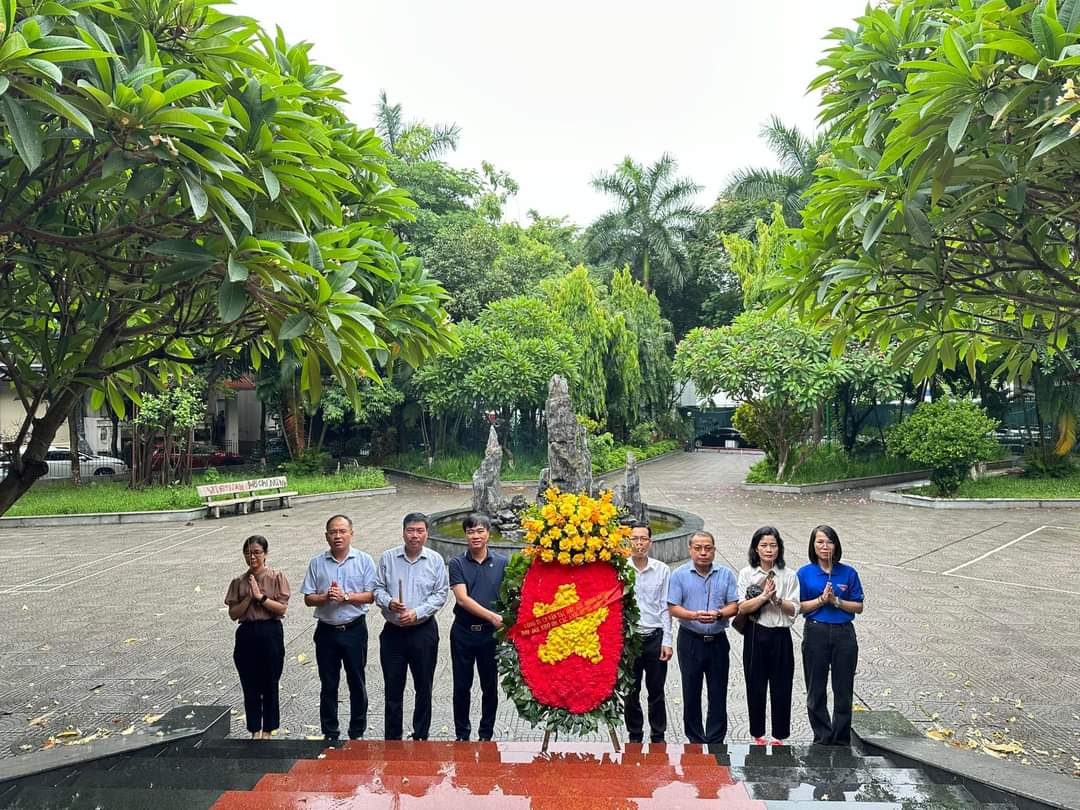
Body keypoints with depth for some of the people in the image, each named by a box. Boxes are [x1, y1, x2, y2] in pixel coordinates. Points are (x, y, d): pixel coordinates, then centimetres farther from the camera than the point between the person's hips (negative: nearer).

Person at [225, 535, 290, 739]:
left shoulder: (277, 577, -4)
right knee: (250, 686, 8)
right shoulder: (239, 582, 4)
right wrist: (250, 597, -13)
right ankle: (255, 730, 22)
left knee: (270, 684, 6)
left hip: (270, 633, -3)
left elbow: (282, 608, -10)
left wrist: (261, 597, -17)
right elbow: (233, 614, 0)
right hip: (246, 634, 3)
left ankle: (267, 730, 21)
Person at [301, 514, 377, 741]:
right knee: (328, 685, 9)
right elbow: (308, 599, 2)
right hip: (326, 630, 2)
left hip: (354, 630, -1)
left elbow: (371, 595, -6)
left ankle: (357, 733, 21)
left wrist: (345, 596, -18)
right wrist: (325, 598, -17)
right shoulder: (317, 563, 4)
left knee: (357, 683, 7)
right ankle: (330, 733, 22)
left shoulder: (364, 560, -1)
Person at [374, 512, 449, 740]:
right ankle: (392, 738, 22)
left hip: (424, 631, -1)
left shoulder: (435, 560, -2)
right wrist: (388, 602, -16)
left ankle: (421, 736, 24)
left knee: (424, 687, 9)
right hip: (393, 631, 1)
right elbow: (378, 589, 5)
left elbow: (441, 594, -4)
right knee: (393, 687, 8)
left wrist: (417, 613, -15)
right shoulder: (387, 558, 1)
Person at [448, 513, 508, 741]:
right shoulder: (457, 564, -3)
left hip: (490, 633, 0)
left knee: (490, 686, 10)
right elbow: (463, 599, -14)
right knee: (461, 686, 10)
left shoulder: (502, 563, 0)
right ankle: (462, 734, 27)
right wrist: (492, 616, -24)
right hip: (463, 632, 0)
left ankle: (486, 735, 27)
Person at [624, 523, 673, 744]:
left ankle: (658, 736, 27)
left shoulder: (662, 570, -1)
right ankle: (635, 735, 28)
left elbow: (665, 608, 1)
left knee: (656, 692, 11)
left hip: (655, 637, 1)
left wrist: (667, 641, -2)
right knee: (631, 691, 11)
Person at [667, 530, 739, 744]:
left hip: (718, 640, 1)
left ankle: (715, 742, 18)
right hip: (690, 640, -1)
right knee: (691, 692, 7)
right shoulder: (679, 575, -2)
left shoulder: (726, 575, 3)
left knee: (718, 694, 5)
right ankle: (695, 740, 22)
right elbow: (673, 608, -7)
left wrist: (718, 614, -19)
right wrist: (694, 615, -24)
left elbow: (734, 606, 1)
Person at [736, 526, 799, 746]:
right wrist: (764, 596, -20)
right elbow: (742, 607, -8)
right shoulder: (746, 574, 0)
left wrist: (777, 599, -20)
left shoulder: (789, 575, 0)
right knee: (755, 686, 8)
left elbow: (794, 609, -4)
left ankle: (779, 735, 22)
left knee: (781, 686, 5)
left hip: (780, 636, 0)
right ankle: (758, 734, 24)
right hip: (755, 635, 0)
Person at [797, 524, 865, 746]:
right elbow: (799, 607, -3)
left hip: (844, 634, 1)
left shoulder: (848, 573, 1)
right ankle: (822, 739, 22)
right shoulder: (805, 573, -1)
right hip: (816, 633, 0)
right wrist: (821, 599, -15)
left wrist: (836, 601, -13)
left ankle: (841, 741, 21)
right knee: (816, 690, 7)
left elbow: (858, 607, 2)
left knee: (844, 690, 6)